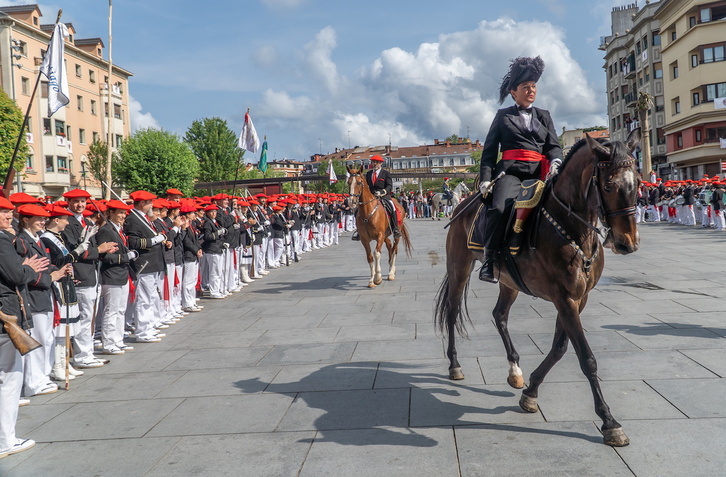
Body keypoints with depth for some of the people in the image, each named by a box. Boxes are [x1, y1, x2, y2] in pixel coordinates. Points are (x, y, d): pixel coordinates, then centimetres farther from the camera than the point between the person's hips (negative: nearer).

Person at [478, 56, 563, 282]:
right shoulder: (503, 116, 15)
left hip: (539, 172, 3)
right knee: (499, 208, -31)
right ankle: (488, 261, -24)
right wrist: (485, 178, -5)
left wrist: (556, 161, -12)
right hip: (511, 171, -3)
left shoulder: (544, 116, 23)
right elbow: (489, 150, 9)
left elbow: (554, 145, 13)